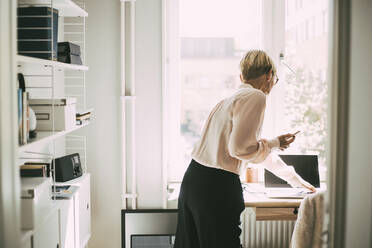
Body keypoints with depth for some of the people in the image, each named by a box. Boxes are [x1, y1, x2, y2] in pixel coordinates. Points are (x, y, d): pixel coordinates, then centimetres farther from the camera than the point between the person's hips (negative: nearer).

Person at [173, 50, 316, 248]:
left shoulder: (229, 100, 19)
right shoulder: (255, 97, -9)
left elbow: (257, 149, 28)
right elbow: (240, 148, -20)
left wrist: (296, 179, 36)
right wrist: (275, 143, -1)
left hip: (192, 179, 9)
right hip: (217, 186, -9)